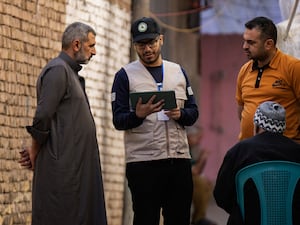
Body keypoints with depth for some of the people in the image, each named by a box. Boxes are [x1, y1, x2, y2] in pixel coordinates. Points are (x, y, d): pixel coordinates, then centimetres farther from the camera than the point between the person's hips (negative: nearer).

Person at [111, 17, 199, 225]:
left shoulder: (178, 72, 15)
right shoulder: (125, 75, 2)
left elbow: (193, 112, 14)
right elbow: (118, 120, -4)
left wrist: (180, 114, -9)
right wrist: (138, 115, -24)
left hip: (179, 158, 4)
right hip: (143, 161, -4)